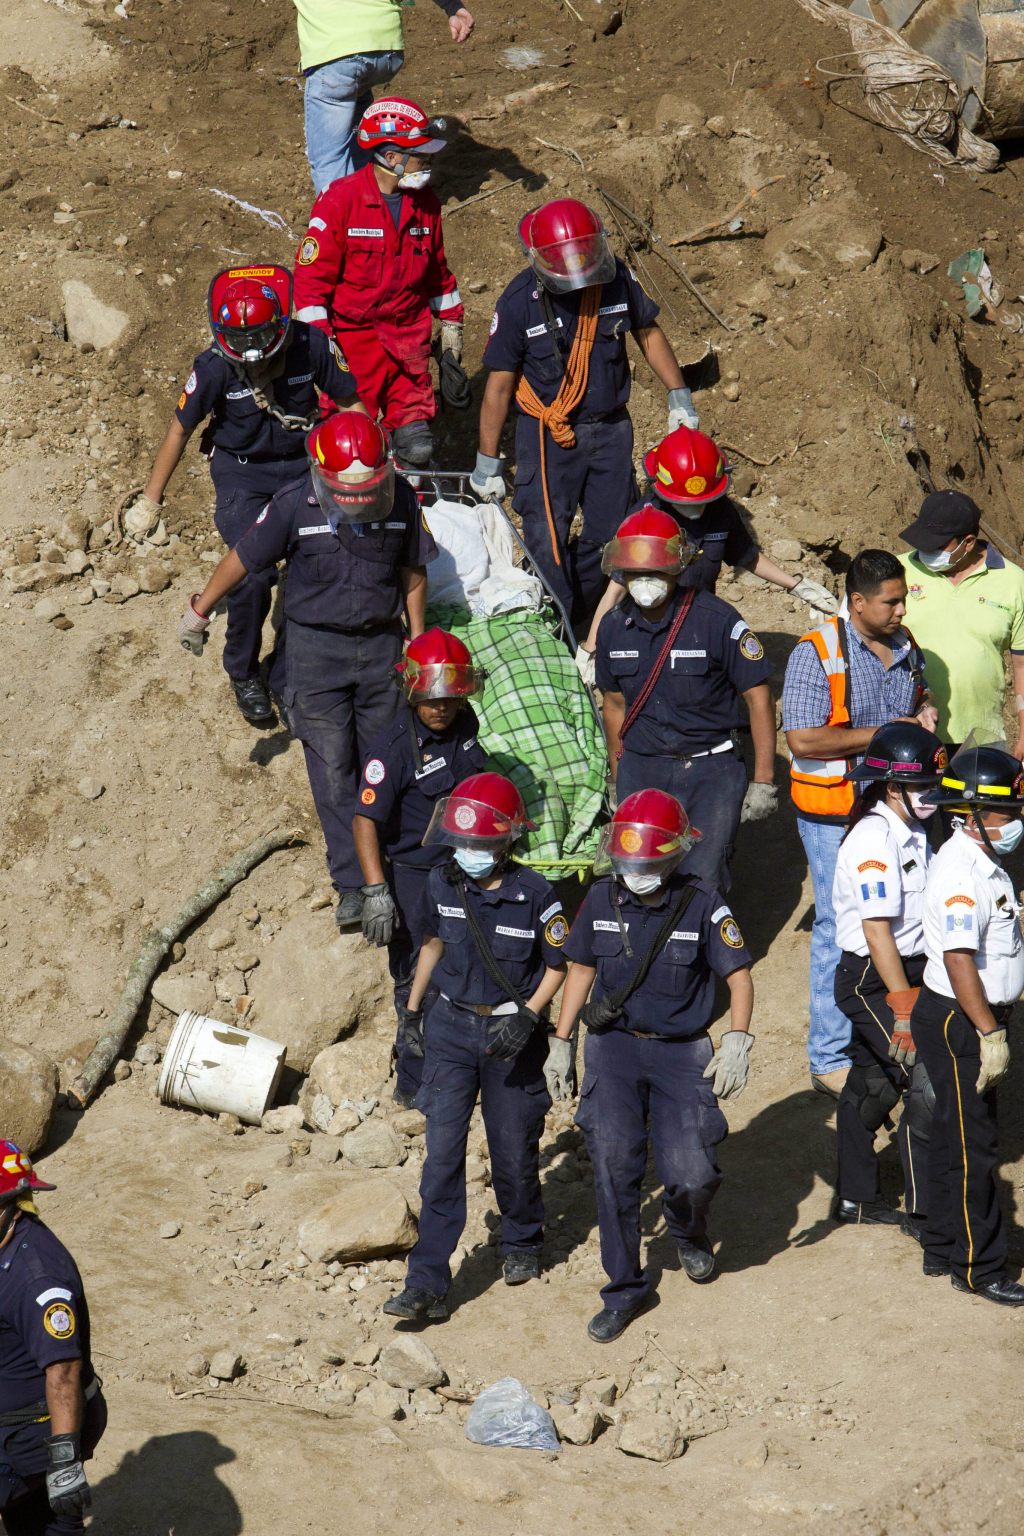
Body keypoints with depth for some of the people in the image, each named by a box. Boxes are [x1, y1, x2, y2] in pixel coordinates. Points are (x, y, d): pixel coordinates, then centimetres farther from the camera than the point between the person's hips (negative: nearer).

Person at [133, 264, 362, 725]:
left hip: (302, 463, 2)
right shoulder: (214, 368, -21)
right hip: (241, 473, -2)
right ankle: (243, 674, 6)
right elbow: (180, 429, -5)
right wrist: (150, 499, 2)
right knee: (254, 575, -19)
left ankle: (286, 676, 12)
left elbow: (349, 403, -2)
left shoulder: (311, 346, -20)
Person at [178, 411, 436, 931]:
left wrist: (417, 643, 10)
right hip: (316, 648, -2)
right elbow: (244, 558, -2)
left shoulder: (402, 500, -9)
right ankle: (353, 883, -1)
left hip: (380, 642, 2)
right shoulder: (295, 506, -16)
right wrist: (198, 611, 9)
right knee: (332, 770, -4)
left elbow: (413, 574, 5)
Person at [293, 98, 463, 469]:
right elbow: (311, 275, -12)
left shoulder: (425, 203, 5)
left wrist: (450, 325, 22)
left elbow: (436, 269, 20)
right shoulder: (339, 201, -13)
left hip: (408, 335, 5)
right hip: (353, 334, -5)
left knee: (417, 445, 3)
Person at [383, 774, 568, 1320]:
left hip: (509, 1034, -2)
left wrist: (527, 1016, -17)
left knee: (513, 1151, 10)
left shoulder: (535, 896, -16)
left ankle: (522, 1243, 40)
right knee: (442, 1154, -5)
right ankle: (427, 1284, -7)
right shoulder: (442, 883, -4)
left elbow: (558, 965, -5)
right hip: (451, 1028, 2)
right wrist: (414, 1007, 17)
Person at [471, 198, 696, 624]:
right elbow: (499, 387, -10)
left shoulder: (617, 278, -9)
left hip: (612, 429, 4)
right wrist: (487, 462, -7)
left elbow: (647, 333, 11)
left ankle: (584, 618, 28)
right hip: (549, 438, -4)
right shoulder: (520, 301, -17)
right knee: (547, 544, -8)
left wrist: (678, 395, 10)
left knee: (609, 534, 10)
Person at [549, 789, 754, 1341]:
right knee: (613, 1162, -13)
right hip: (613, 1048, 2)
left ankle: (687, 1233, 29)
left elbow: (738, 975, -6)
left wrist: (737, 1042, -20)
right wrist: (561, 1042, 13)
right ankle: (624, 1289, 1)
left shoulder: (701, 903, -9)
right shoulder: (602, 900, 0)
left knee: (691, 1176, -10)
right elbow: (581, 968, 13)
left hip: (682, 1053, -2)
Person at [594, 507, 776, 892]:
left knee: (702, 882, -13)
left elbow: (758, 697, -7)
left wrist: (763, 781, -9)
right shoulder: (614, 627, 3)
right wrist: (617, 779, 20)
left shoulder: (716, 621, -12)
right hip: (641, 770, 4)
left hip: (712, 771, -4)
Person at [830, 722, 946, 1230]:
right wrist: (903, 1007, -24)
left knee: (873, 1087, 19)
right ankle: (925, 1212, -5)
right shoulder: (873, 840, -21)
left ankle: (856, 1198, 32)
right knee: (926, 1085, -12)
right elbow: (877, 930, -24)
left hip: (906, 972, 9)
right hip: (871, 980, -9)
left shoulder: (912, 833, 8)